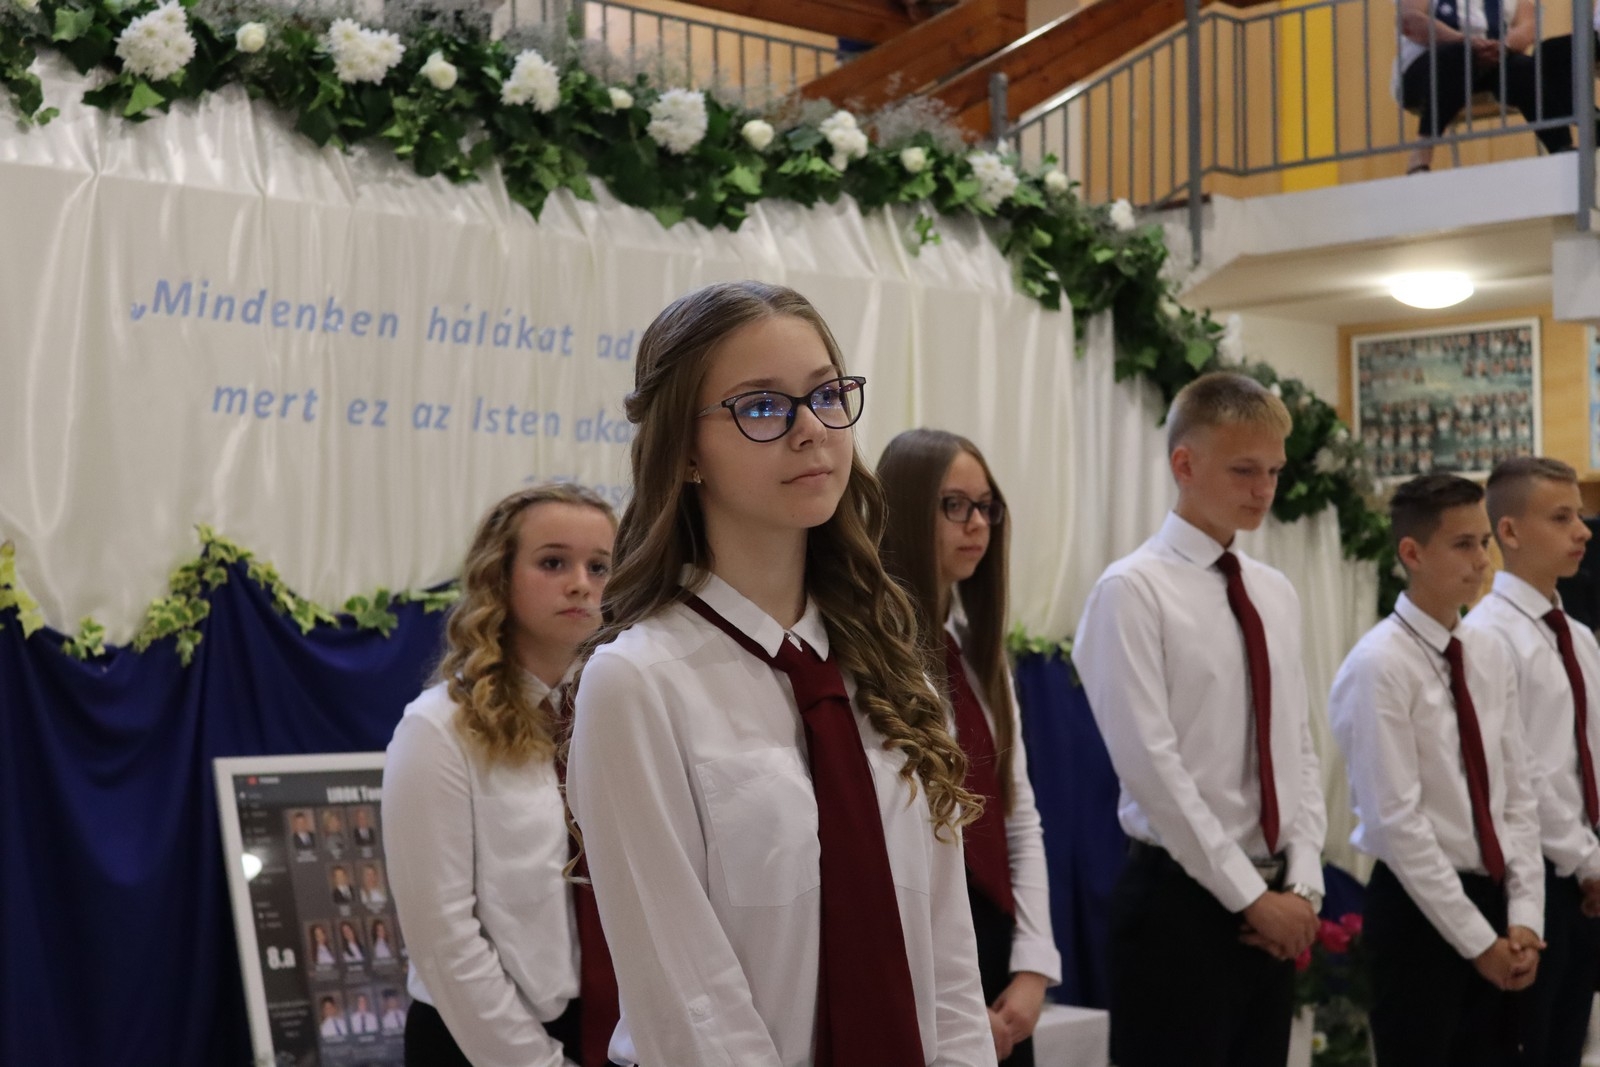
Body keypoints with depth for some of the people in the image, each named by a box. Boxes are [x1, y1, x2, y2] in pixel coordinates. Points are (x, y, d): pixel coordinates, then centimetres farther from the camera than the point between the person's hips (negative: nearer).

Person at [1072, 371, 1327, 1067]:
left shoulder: (1276, 593, 12)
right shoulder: (1133, 591, -10)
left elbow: (1298, 747, 12)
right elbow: (1150, 763, -15)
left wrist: (1301, 882, -1)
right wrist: (1250, 895, -14)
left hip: (1274, 905, 6)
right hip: (1182, 899, -6)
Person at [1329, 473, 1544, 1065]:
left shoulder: (1490, 656, 8)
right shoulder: (1378, 666, -14)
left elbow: (1516, 794, 8)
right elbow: (1398, 820, -17)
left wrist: (1523, 919, -2)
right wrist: (1477, 939, -15)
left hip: (1494, 900, 6)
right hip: (1418, 907, -6)